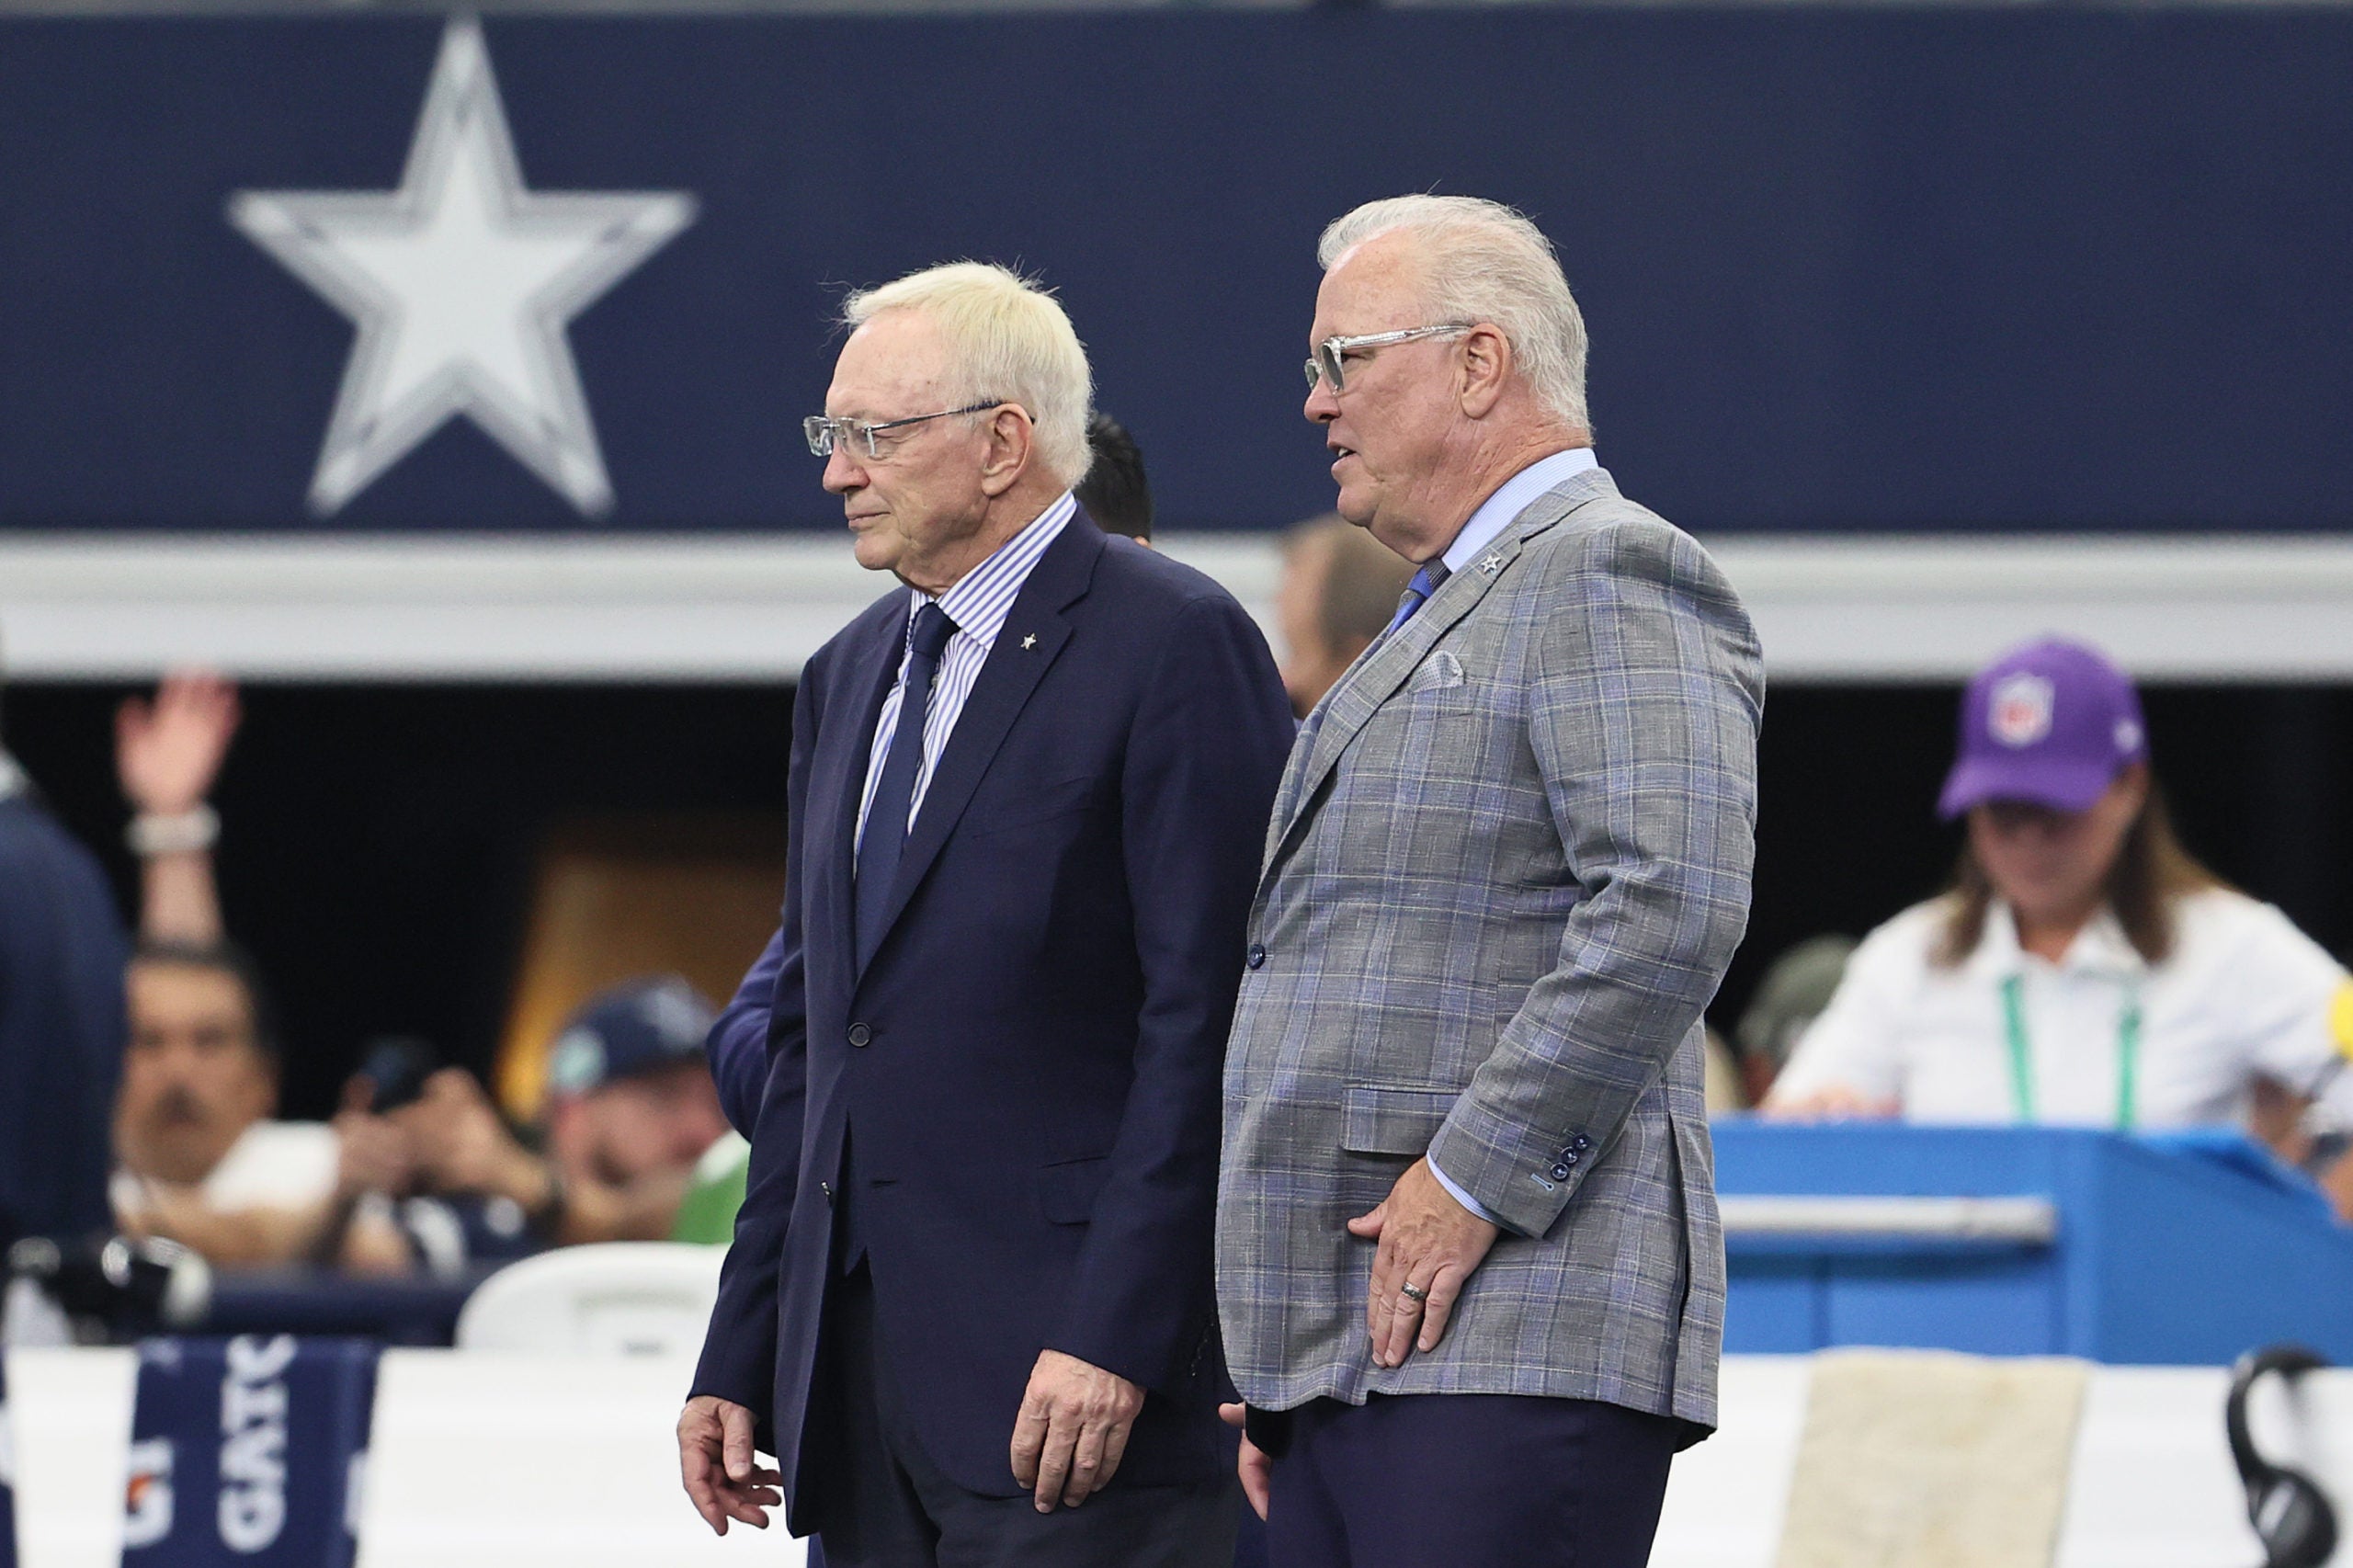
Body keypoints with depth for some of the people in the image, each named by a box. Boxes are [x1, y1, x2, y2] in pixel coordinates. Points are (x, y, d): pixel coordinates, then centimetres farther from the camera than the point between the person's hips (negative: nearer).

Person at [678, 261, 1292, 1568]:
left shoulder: (1175, 648, -6)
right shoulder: (848, 678, 20)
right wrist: (741, 1362, 17)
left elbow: (1208, 1019, -13)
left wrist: (1114, 1337, -20)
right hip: (859, 1377, 8)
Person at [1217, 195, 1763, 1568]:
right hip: (1344, 1353, 10)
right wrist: (1272, 1368, 21)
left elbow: (1673, 909, -20)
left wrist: (1473, 1178, -18)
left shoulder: (1611, 575, -6)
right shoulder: (1440, 622, 26)